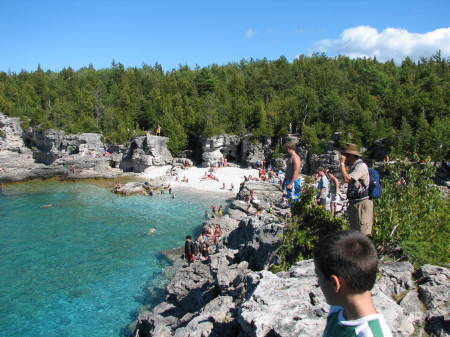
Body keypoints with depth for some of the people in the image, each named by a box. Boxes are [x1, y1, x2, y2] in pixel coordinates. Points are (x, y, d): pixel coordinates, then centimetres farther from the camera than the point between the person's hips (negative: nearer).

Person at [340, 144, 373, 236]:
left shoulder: (361, 166, -15)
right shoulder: (353, 166, 16)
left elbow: (346, 179, -25)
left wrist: (342, 163, -17)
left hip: (362, 203, -10)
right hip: (354, 203, 10)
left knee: (363, 233, -10)